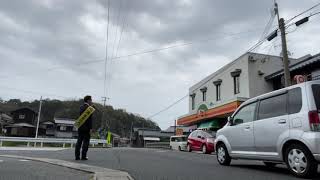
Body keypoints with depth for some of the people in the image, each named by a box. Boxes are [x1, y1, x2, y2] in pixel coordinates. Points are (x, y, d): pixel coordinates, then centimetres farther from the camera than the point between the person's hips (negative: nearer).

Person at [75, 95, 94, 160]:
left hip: (80, 127, 7)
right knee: (86, 142, 0)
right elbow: (90, 119, -16)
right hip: (86, 128, -7)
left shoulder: (81, 107, 11)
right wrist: (90, 128, -14)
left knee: (79, 141, 9)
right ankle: (83, 156, 2)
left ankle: (77, 156, 11)